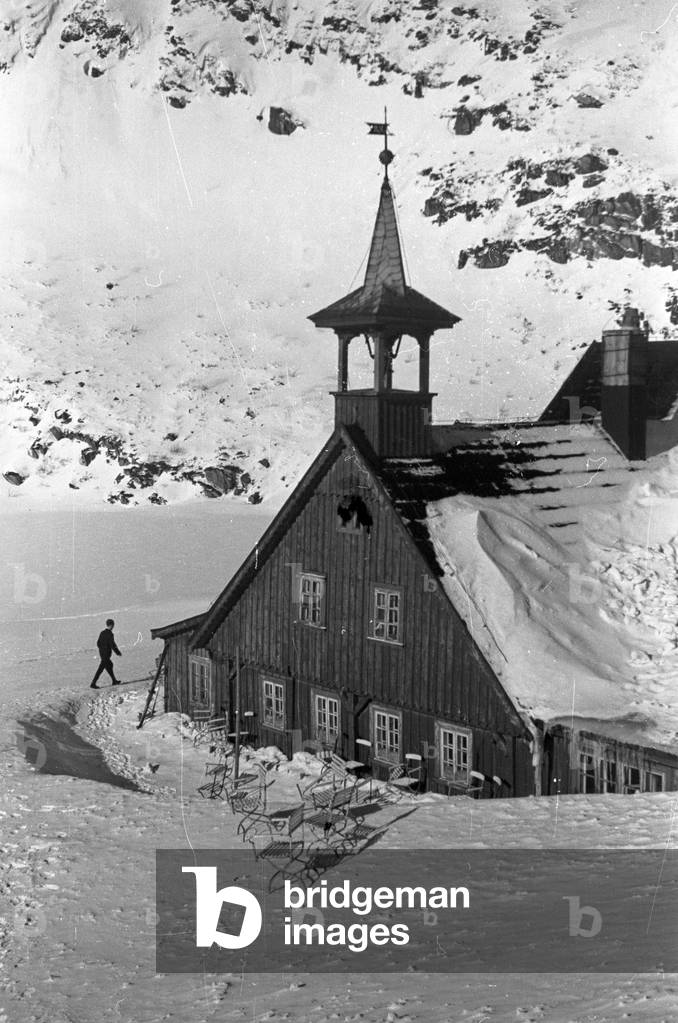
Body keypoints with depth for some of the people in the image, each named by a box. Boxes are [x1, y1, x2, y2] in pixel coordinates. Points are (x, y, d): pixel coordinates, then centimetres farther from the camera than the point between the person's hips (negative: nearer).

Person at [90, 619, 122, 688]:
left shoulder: (102, 633, 4)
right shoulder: (110, 634, -19)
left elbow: (98, 643, 10)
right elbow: (113, 645, -19)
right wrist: (118, 653, -7)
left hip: (101, 653, 9)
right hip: (106, 654, -9)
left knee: (109, 665, 21)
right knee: (100, 669, -4)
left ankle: (114, 681, 32)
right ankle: (93, 684, -4)